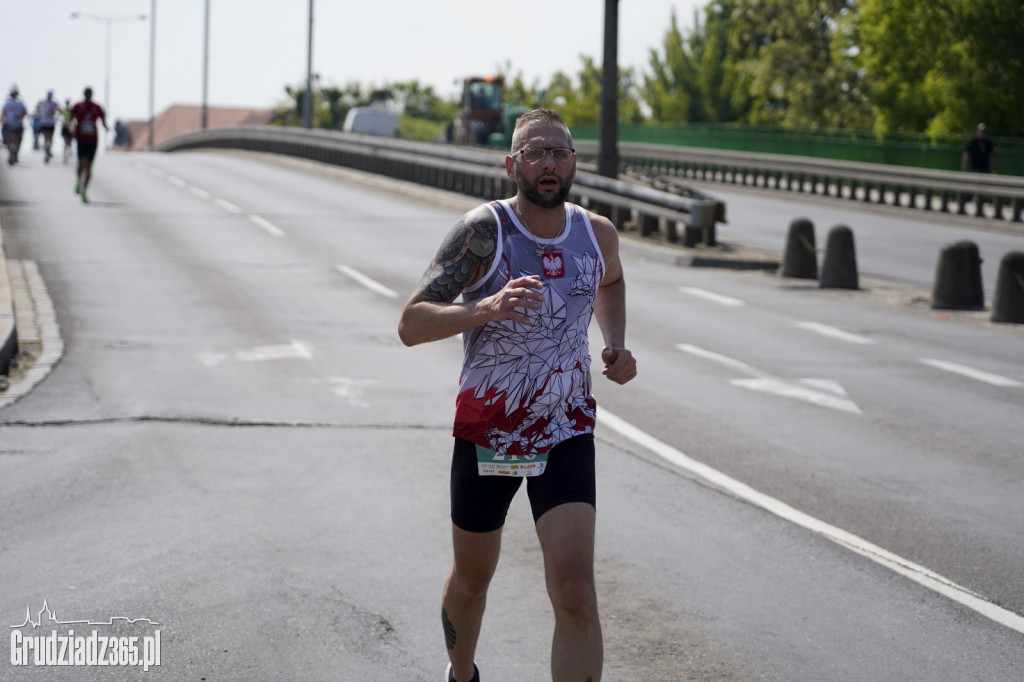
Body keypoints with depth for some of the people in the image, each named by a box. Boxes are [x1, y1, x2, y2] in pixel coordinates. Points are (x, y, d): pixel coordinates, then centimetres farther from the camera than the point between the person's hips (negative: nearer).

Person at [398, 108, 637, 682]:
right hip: (486, 434, -1)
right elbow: (411, 325, -24)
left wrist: (616, 344, 6)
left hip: (567, 434, 1)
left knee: (576, 593, -16)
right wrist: (487, 307, -40)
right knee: (472, 581, 18)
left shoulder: (597, 233, -2)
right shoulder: (484, 230, -16)